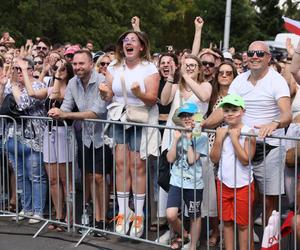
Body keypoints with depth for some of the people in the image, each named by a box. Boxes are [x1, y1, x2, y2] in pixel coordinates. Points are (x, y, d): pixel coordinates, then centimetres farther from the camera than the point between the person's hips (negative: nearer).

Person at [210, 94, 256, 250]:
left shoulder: (248, 132, -12)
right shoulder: (221, 131, 1)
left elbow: (245, 160, -19)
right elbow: (214, 159, 0)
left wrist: (234, 138, -20)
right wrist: (219, 138, -12)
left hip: (243, 185, -4)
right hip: (223, 183, 5)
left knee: (243, 224, 6)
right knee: (226, 221, 14)